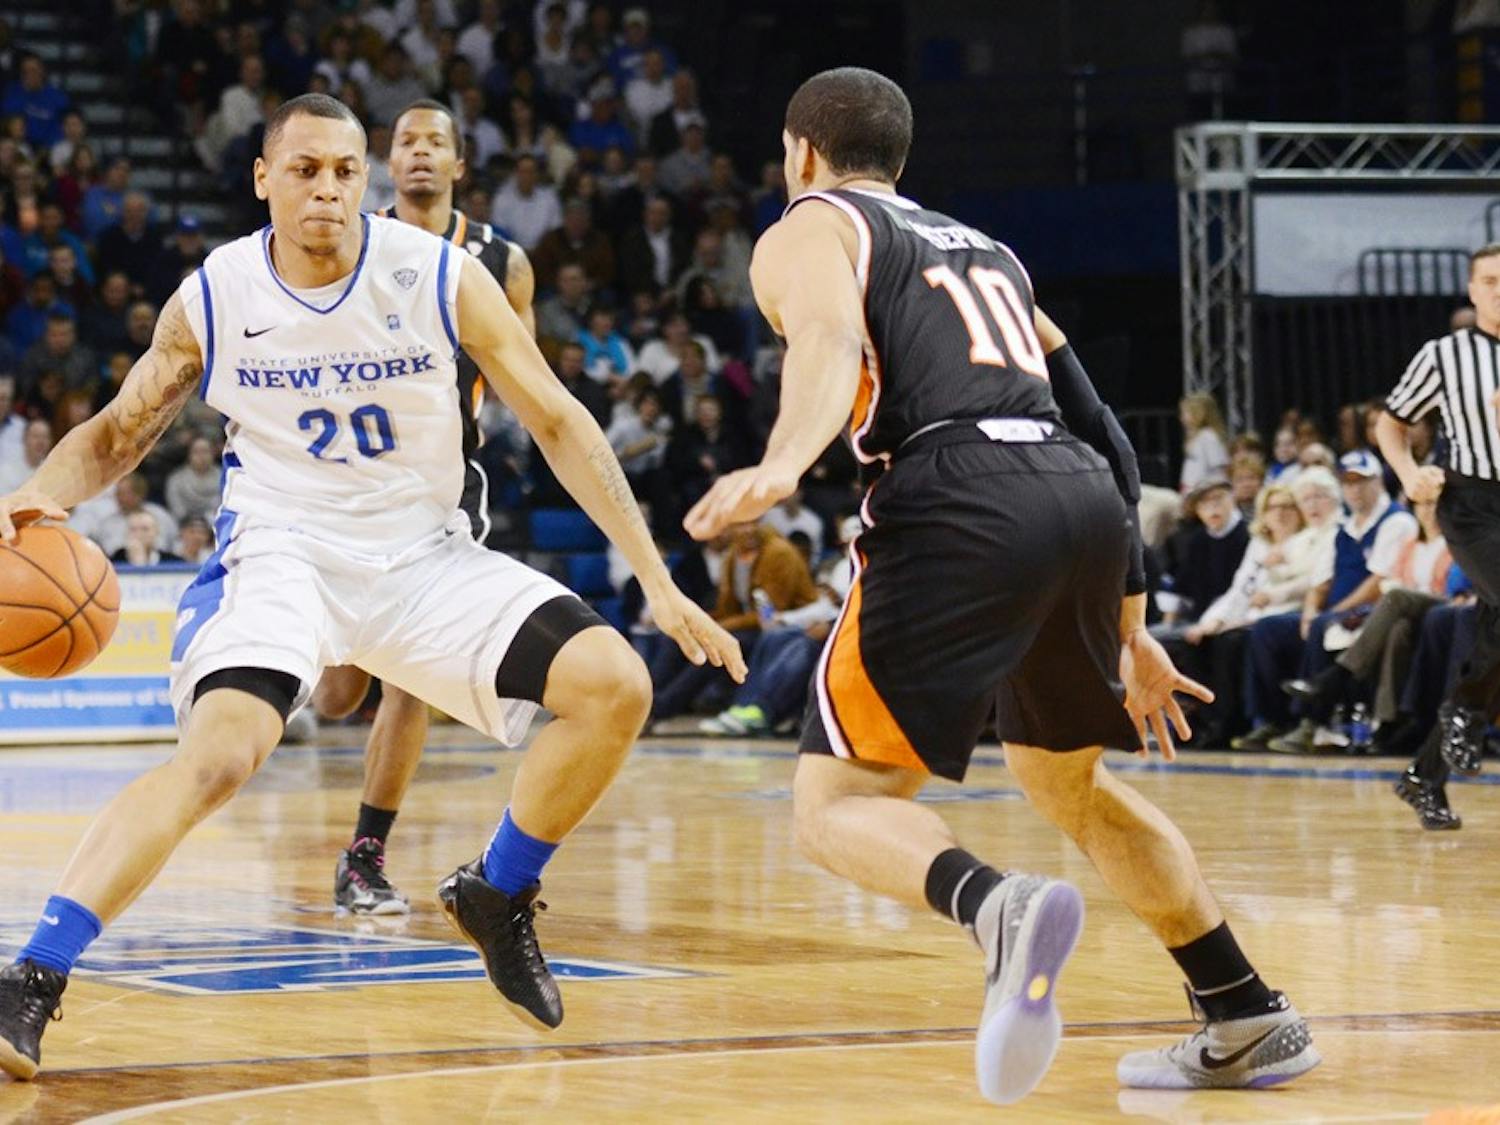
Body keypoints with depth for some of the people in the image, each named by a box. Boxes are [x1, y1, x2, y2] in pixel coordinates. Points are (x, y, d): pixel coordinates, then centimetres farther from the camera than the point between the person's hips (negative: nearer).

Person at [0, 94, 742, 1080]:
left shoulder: (441, 277, -10)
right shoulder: (214, 298, -8)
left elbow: (557, 422, -4)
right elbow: (118, 433, 5)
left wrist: (657, 579, -8)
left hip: (425, 554, 3)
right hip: (282, 549, -2)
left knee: (614, 686, -14)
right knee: (221, 750, -31)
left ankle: (497, 895, 10)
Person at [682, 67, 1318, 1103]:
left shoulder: (808, 231, 14)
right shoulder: (982, 247, 33)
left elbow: (831, 340, -11)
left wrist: (782, 467, -30)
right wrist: (1130, 632, 34)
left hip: (959, 501, -6)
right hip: (1087, 498, 7)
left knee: (838, 808, -2)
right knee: (1068, 780, 29)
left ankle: (999, 909, -33)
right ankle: (1250, 1020, 26)